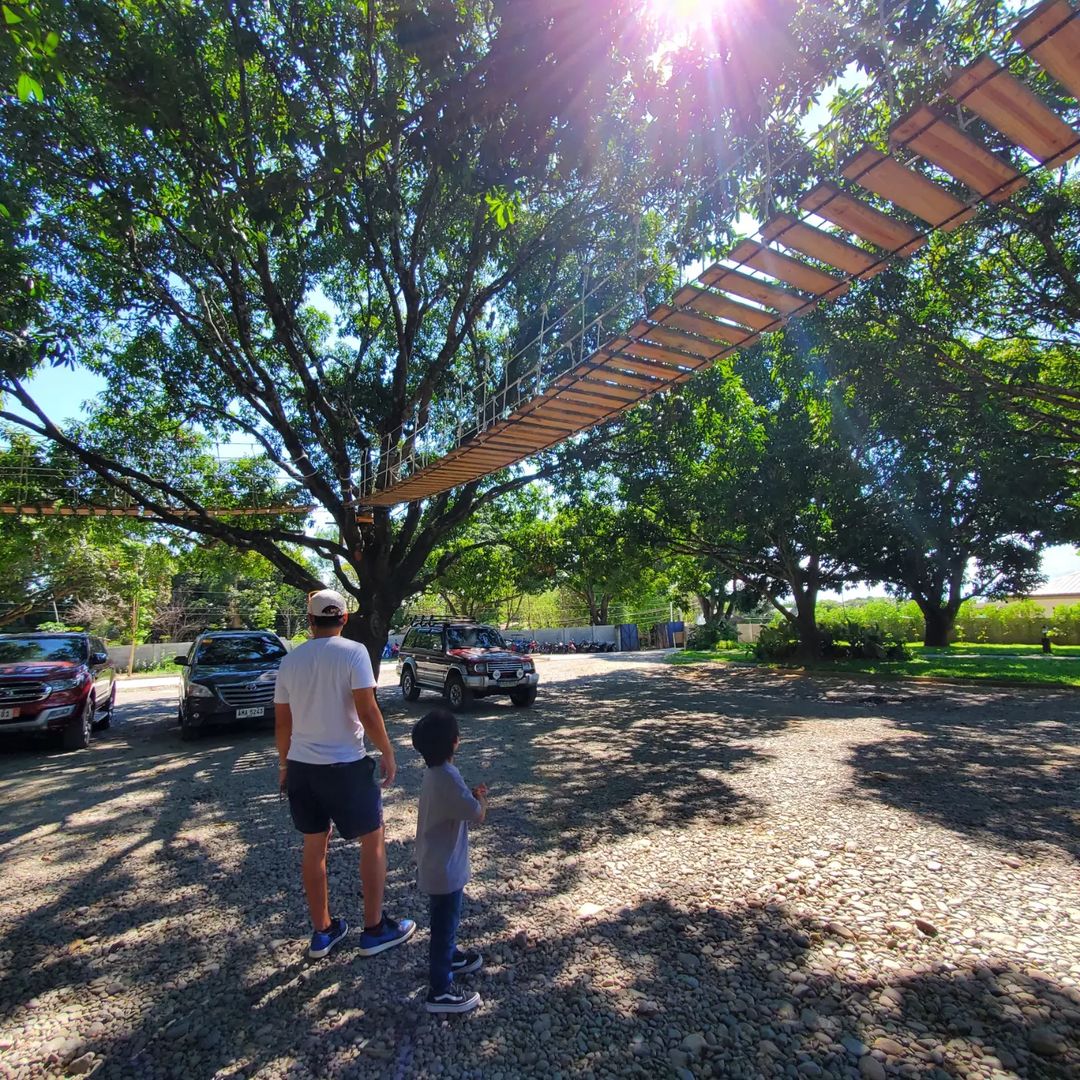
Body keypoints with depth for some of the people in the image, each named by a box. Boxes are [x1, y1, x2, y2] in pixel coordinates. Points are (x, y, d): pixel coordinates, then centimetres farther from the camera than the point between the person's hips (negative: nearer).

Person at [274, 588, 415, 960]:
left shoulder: (290, 660, 3)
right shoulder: (353, 652, -13)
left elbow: (282, 723, 8)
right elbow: (367, 712, -18)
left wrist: (285, 765, 21)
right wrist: (387, 753, -6)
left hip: (301, 765, 6)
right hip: (345, 765, -5)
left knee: (314, 847, 18)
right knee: (373, 840, 12)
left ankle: (322, 932, 31)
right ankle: (374, 930, 21)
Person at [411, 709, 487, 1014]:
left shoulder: (435, 772, -2)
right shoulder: (448, 778, -33)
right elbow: (478, 815, -24)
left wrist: (472, 796, 0)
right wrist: (482, 797, -5)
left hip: (436, 863, 9)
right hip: (444, 869, -9)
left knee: (446, 919, 28)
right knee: (445, 924, 8)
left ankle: (447, 957, 48)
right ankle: (440, 991, 23)